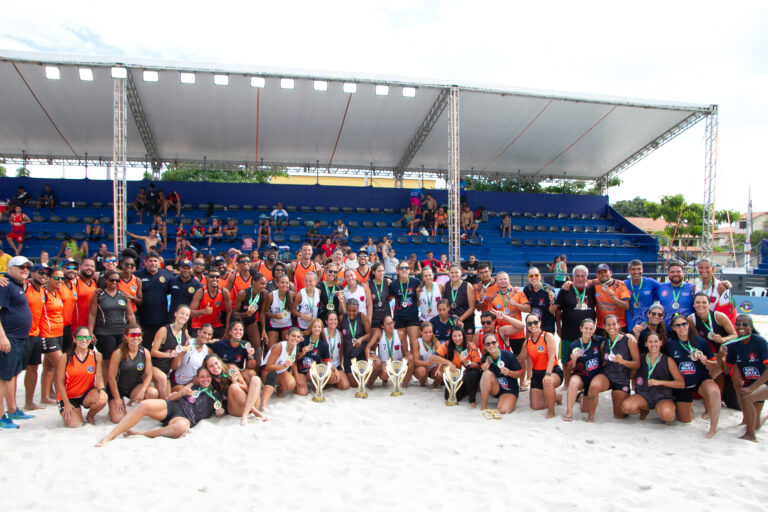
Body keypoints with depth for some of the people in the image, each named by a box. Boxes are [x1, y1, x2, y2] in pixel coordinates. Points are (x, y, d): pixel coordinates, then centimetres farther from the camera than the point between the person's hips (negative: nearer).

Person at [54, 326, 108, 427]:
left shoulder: (96, 356, -3)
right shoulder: (65, 357, -9)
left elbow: (99, 378, -8)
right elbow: (60, 382, -6)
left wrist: (102, 390, -31)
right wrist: (67, 404, -10)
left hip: (87, 393, 2)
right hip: (68, 396, -1)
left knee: (102, 399, -31)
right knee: (75, 424, -19)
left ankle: (90, 416, 4)